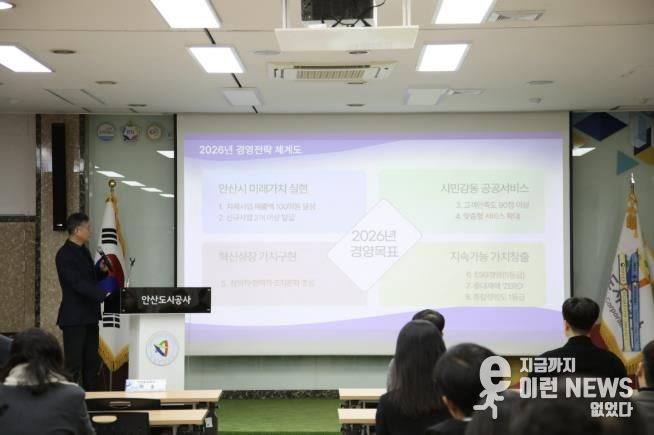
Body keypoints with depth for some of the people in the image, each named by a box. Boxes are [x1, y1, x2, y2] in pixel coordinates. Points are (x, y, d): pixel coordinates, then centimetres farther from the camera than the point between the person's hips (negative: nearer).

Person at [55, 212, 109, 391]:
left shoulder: (83, 250, 13)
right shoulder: (64, 254, -15)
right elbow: (78, 283, -24)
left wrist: (101, 269, 1)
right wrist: (104, 294, -31)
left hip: (89, 315, 9)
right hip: (75, 317, -9)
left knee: (92, 362, 12)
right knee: (74, 364, -5)